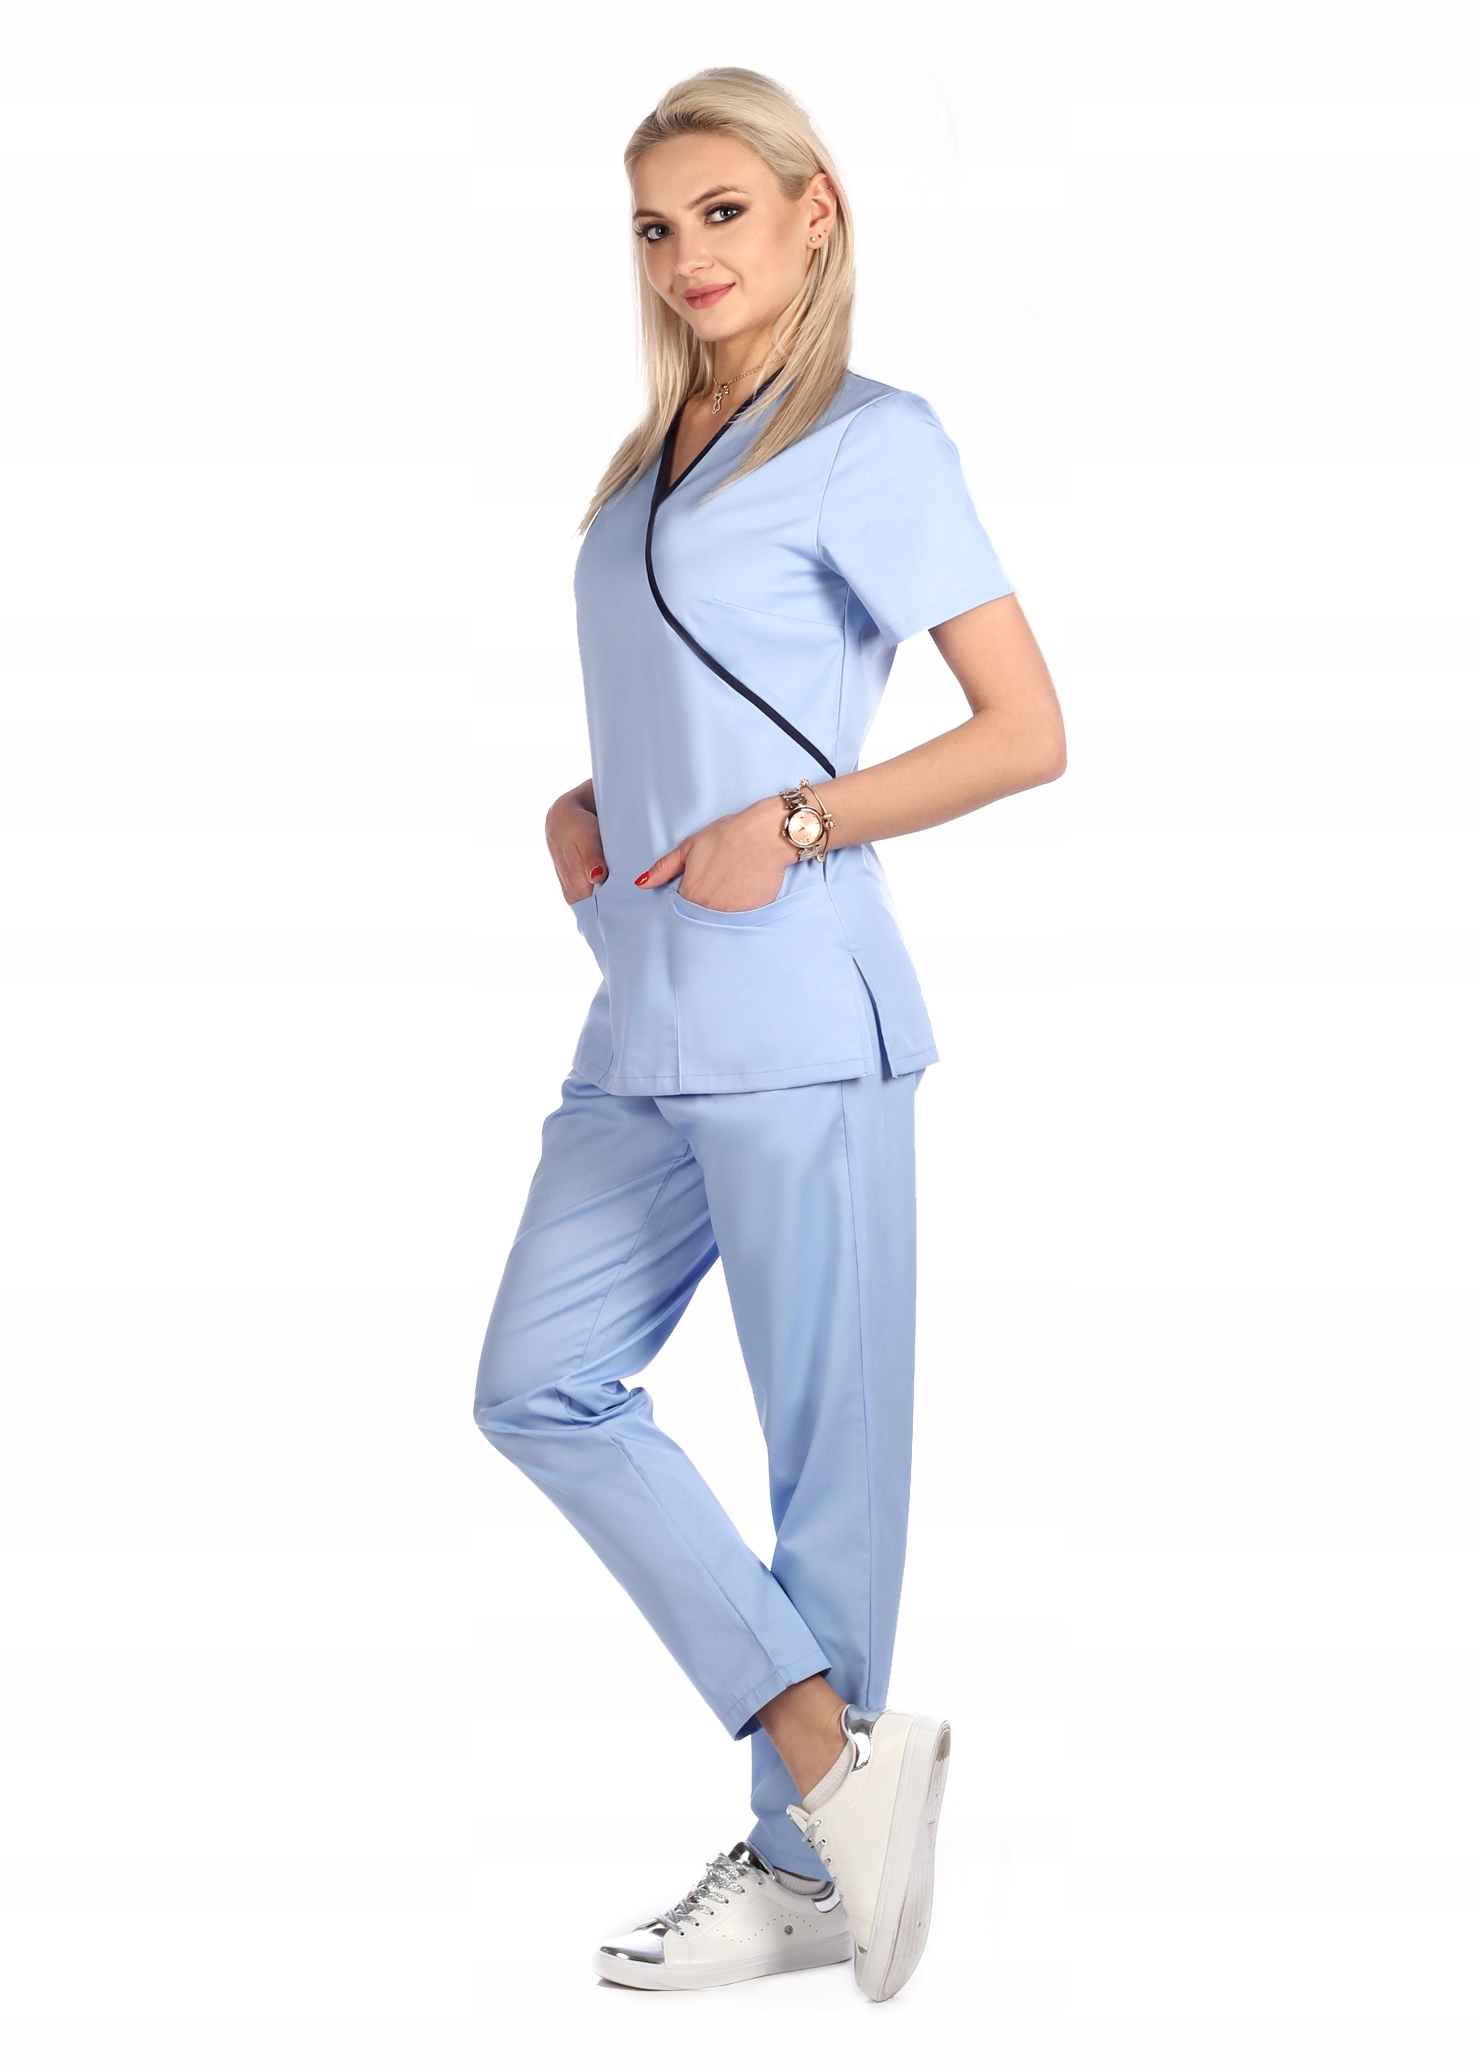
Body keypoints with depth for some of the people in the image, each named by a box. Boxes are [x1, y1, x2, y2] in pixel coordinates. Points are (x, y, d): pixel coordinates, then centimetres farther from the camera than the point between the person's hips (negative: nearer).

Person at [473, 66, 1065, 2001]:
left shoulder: (871, 440, -4)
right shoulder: (653, 460, 18)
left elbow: (1027, 731, -8)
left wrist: (792, 827, -16)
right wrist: (590, 804, 9)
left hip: (796, 1022, -9)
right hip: (648, 1029, 9)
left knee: (829, 1443, 1)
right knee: (541, 1385, 4)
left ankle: (806, 1868, 13)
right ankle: (837, 1751, 7)